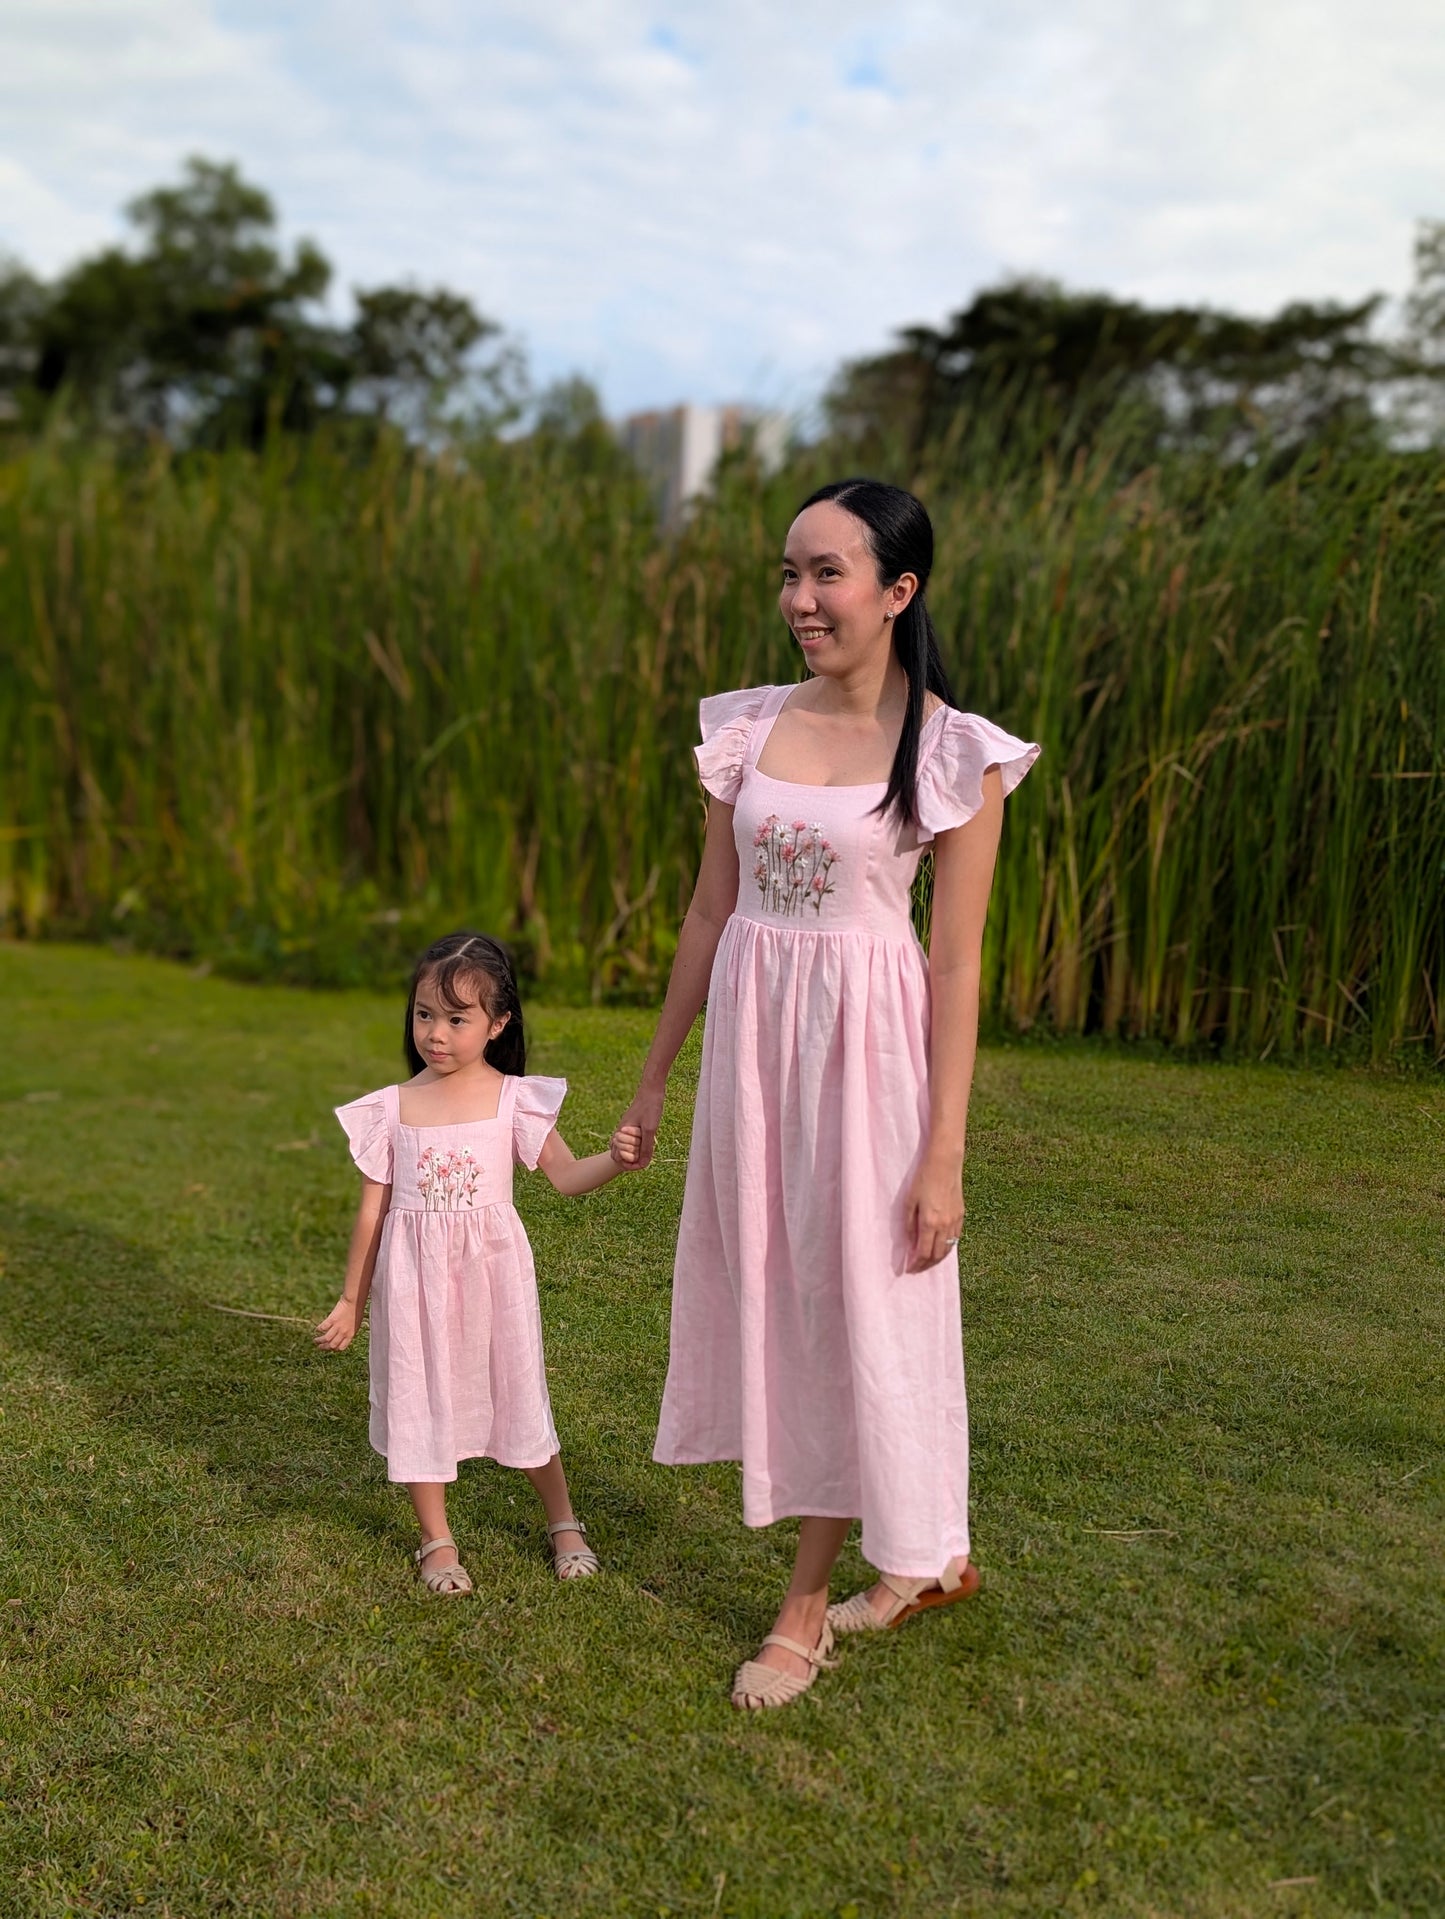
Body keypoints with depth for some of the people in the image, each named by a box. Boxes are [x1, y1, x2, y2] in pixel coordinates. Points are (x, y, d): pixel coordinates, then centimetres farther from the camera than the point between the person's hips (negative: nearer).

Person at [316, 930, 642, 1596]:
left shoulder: (513, 1098, -6)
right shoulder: (391, 1108, -2)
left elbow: (565, 1174, -9)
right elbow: (372, 1210, 3)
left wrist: (614, 1158, -30)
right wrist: (351, 1301, 8)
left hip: (490, 1269, -1)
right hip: (415, 1277, 1)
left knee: (517, 1391, 9)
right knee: (420, 1398, 8)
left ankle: (563, 1523, 28)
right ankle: (437, 1541, 26)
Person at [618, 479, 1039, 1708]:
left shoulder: (954, 754, -10)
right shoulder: (747, 727, 4)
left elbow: (955, 964, -10)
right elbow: (711, 912, 10)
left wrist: (945, 1156, -12)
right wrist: (657, 1075, 13)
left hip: (867, 1045, -5)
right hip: (748, 1029, 6)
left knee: (850, 1307, 6)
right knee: (770, 1296, 13)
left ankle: (807, 1612, 24)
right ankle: (927, 1559, 34)